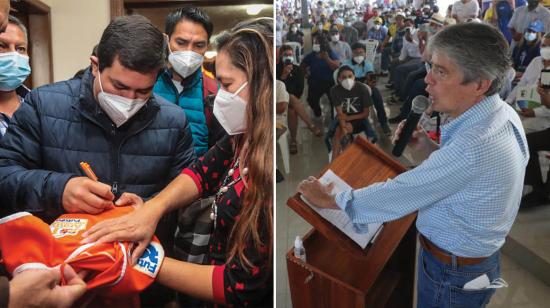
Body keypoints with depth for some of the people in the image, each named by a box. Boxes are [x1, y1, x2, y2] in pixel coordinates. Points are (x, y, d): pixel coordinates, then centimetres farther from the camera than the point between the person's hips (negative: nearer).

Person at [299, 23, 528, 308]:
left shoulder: (471, 147, -36)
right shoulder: (504, 114, -6)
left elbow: (399, 195, -27)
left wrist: (331, 199, -15)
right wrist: (431, 148, -4)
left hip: (452, 274, -8)